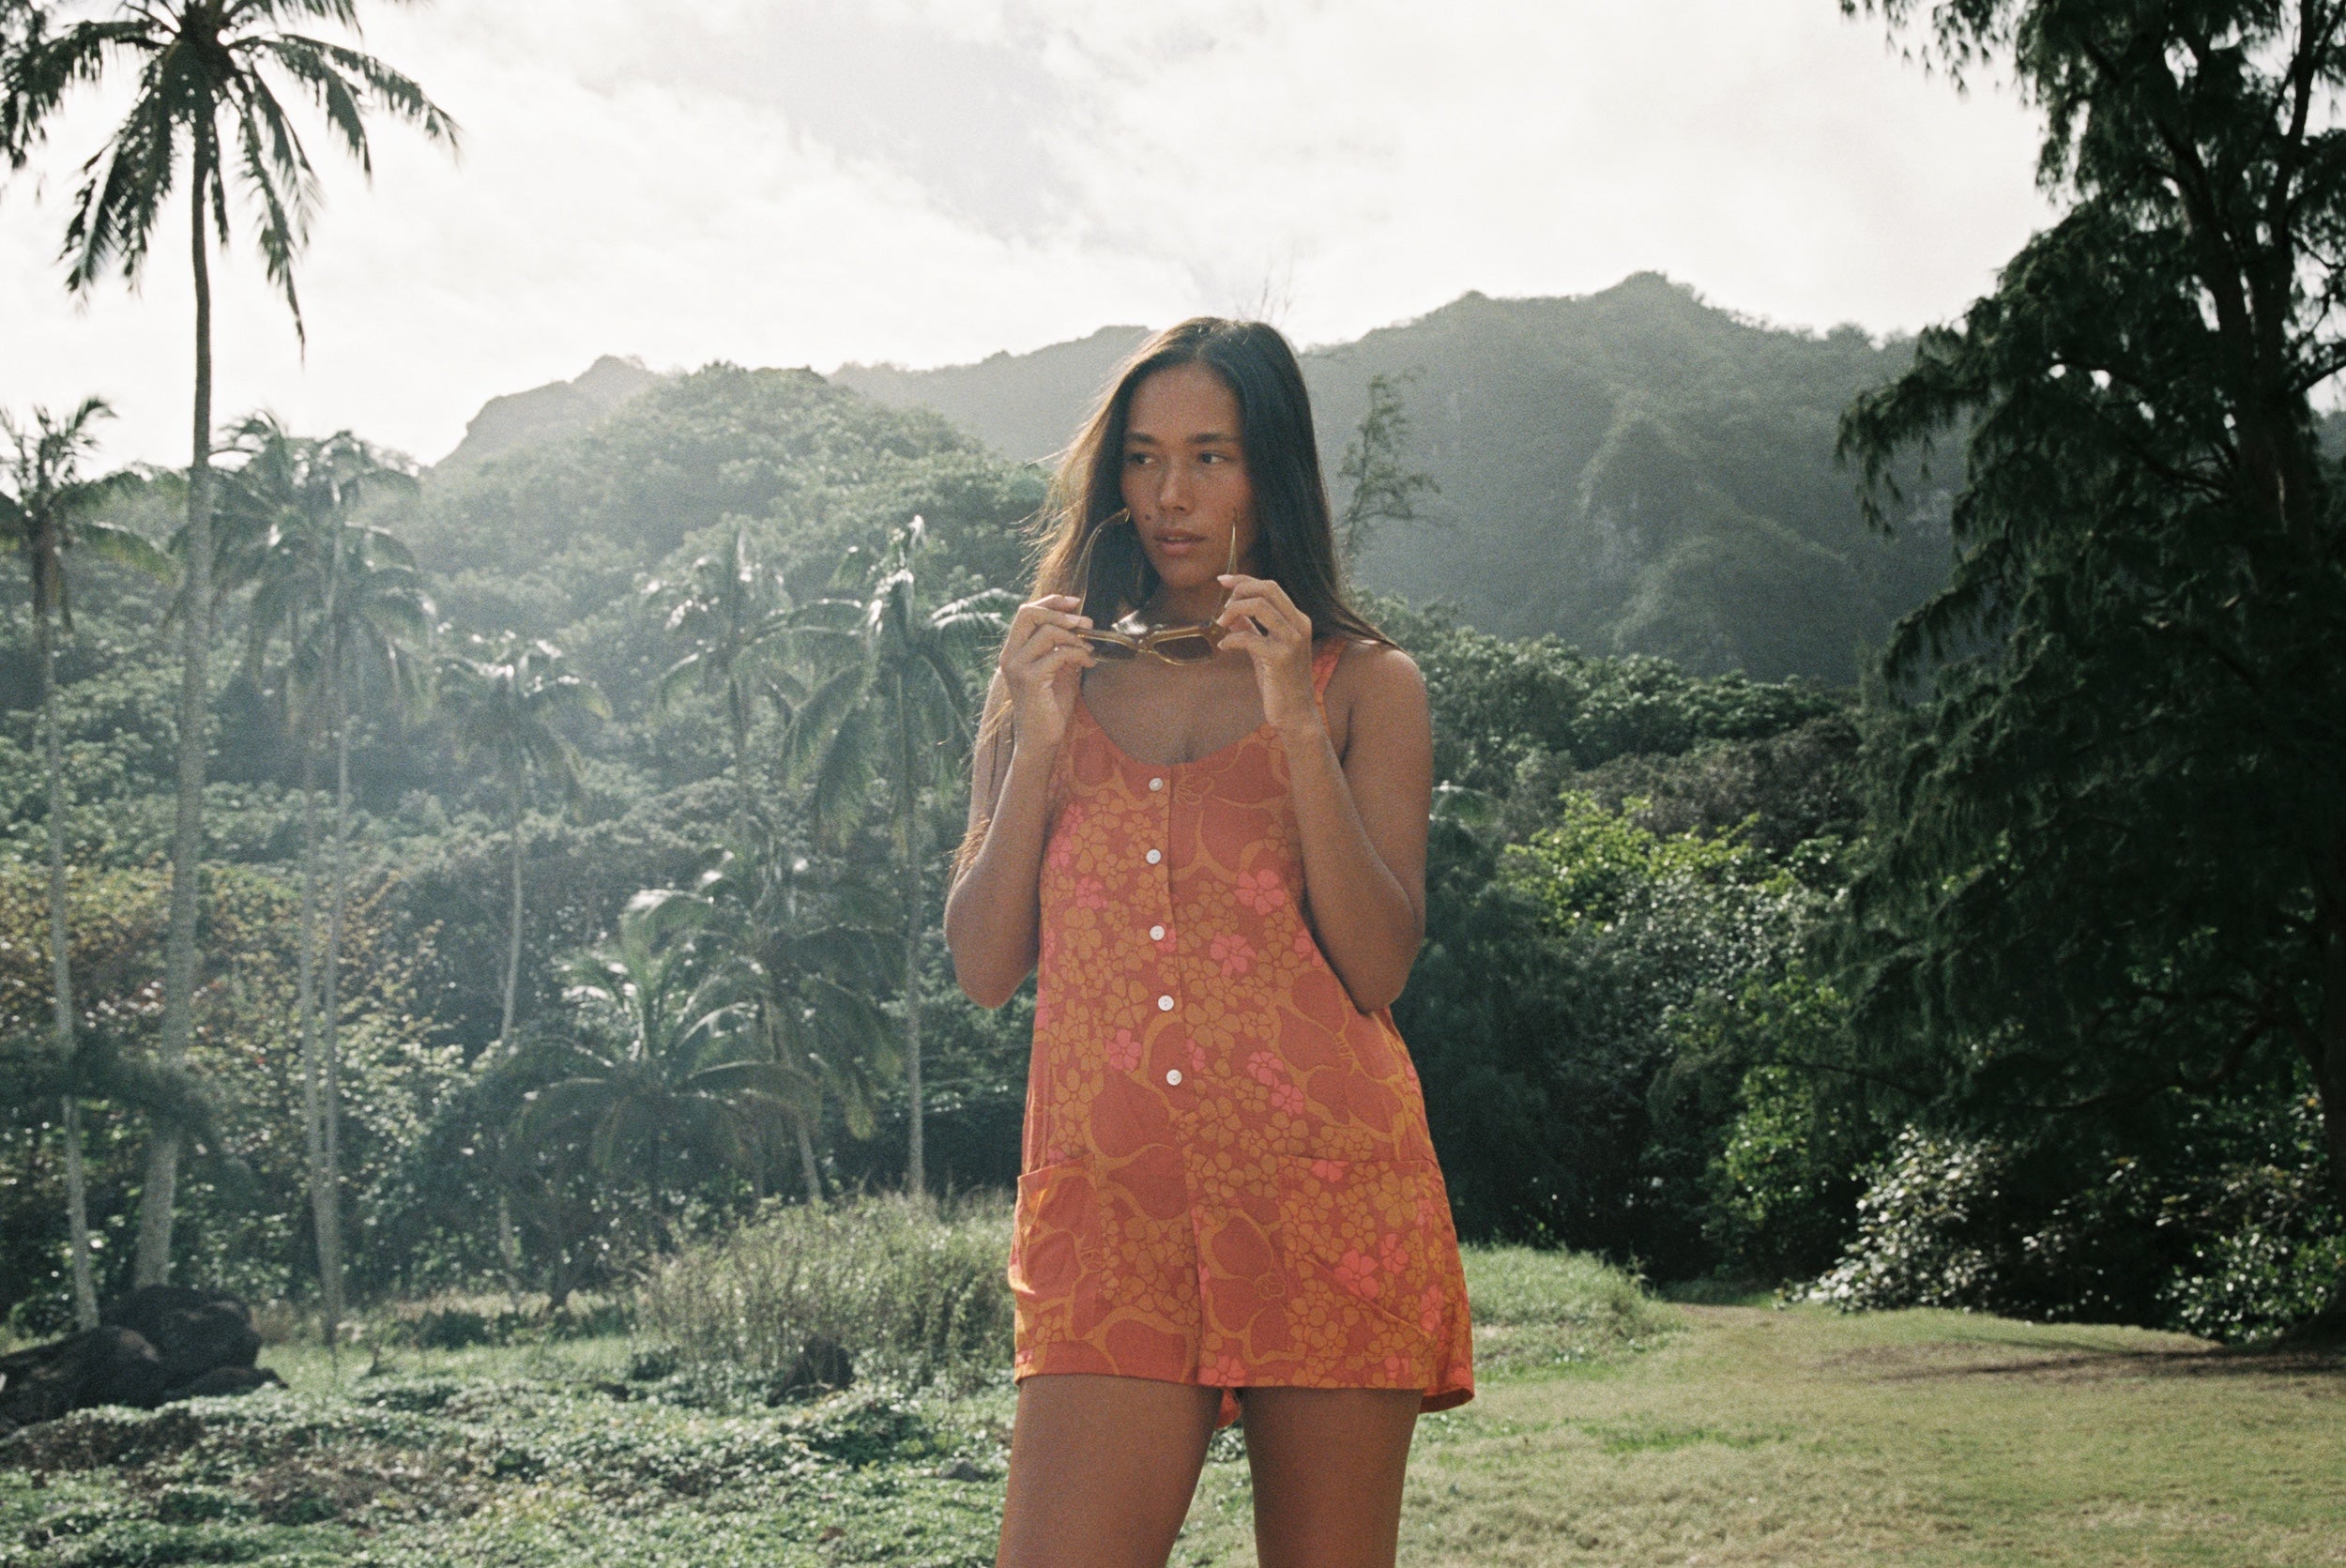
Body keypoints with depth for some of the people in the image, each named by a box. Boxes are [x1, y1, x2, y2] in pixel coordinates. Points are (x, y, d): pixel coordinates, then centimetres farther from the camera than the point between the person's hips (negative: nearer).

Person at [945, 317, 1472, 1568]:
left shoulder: (1364, 682, 10)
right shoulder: (1051, 678, 16)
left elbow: (1378, 968, -3)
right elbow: (981, 971, 7)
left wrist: (1298, 725, -10)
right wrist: (1037, 743, -3)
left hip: (1327, 1189, -1)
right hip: (1107, 1199, 1)